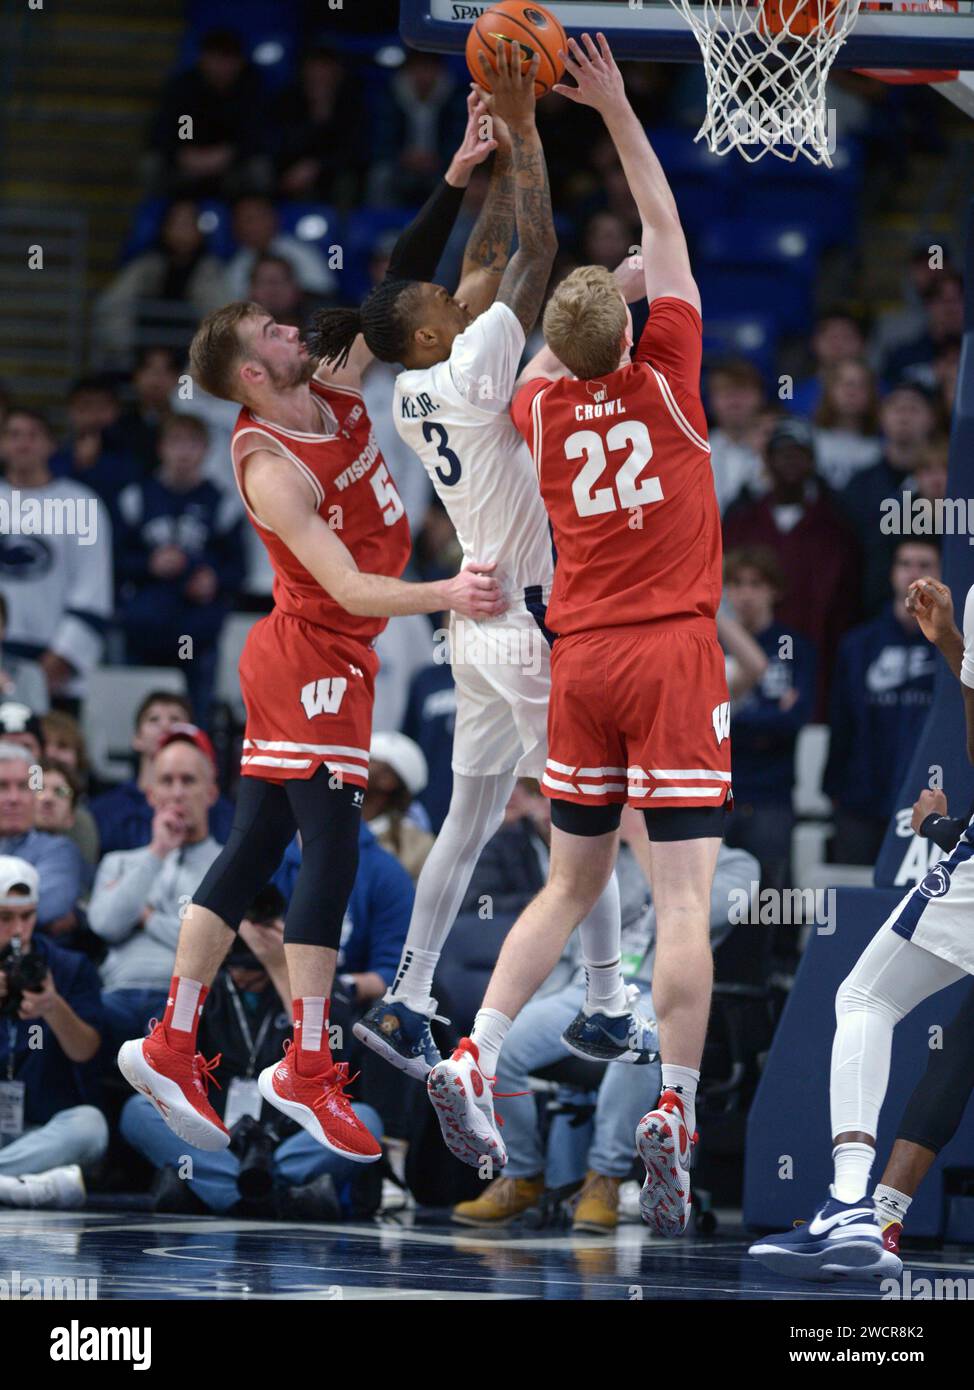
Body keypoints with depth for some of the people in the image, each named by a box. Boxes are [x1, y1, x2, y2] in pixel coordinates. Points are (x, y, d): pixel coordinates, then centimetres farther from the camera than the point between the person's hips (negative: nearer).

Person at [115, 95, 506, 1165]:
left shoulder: (336, 394, 3)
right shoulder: (272, 470, -21)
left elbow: (401, 285, 9)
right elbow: (348, 588, -28)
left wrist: (457, 178, 0)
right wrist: (443, 594, -42)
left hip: (307, 663, 9)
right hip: (312, 661, -9)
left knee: (255, 847, 9)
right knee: (330, 851, -10)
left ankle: (170, 1044, 11)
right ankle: (305, 1069, -9)